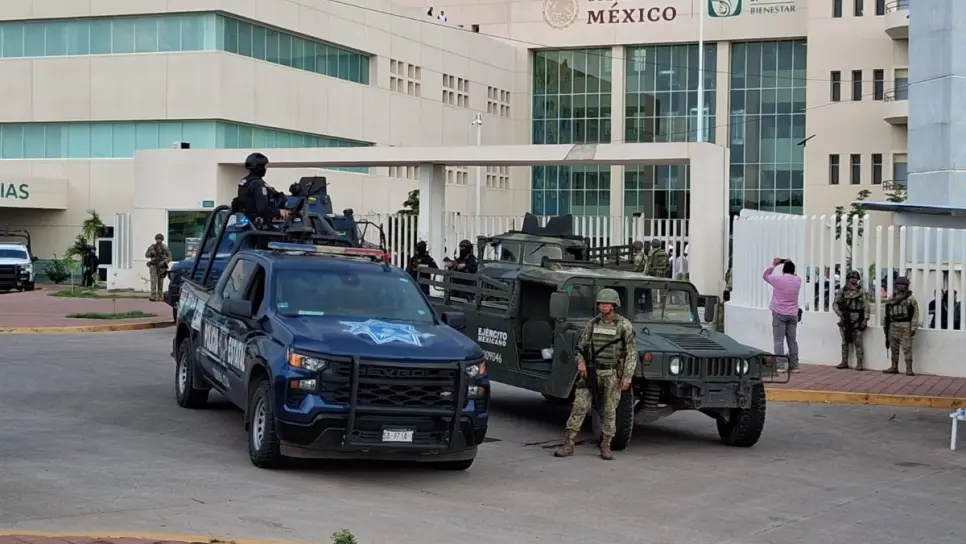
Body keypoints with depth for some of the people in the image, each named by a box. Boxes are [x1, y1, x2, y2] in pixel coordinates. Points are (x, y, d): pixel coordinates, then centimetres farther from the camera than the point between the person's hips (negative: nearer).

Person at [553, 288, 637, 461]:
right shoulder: (592, 324, 5)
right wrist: (581, 362, -6)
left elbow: (631, 353, -5)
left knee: (609, 410, 3)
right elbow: (581, 345, 13)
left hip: (612, 373, -2)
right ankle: (568, 445, -4)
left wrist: (627, 378, -10)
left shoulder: (624, 325, -5)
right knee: (580, 406, -4)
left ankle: (606, 447, 13)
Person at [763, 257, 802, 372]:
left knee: (779, 340, -5)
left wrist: (773, 265, 16)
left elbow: (765, 276, 9)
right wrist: (790, 264, 23)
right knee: (792, 340, 7)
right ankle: (794, 365, 6)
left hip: (779, 313, -4)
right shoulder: (798, 280, 4)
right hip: (793, 314, 4)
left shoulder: (778, 279, -8)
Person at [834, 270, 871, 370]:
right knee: (845, 342, 11)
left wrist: (866, 319, -13)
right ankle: (844, 362, 19)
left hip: (857, 321, -4)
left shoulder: (862, 291, -4)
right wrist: (838, 312, -10)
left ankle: (859, 363, 2)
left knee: (858, 343, -2)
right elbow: (835, 303, 8)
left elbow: (867, 306, -6)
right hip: (845, 321, 4)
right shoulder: (842, 291, 6)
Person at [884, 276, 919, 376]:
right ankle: (894, 367, 21)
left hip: (905, 327, -6)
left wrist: (913, 328, -13)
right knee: (894, 348, 12)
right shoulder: (892, 299, 13)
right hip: (893, 326, 6)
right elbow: (887, 314, 18)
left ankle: (909, 369, -7)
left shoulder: (911, 299, -4)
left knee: (907, 348, -7)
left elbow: (915, 314, -7)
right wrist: (886, 327, 15)